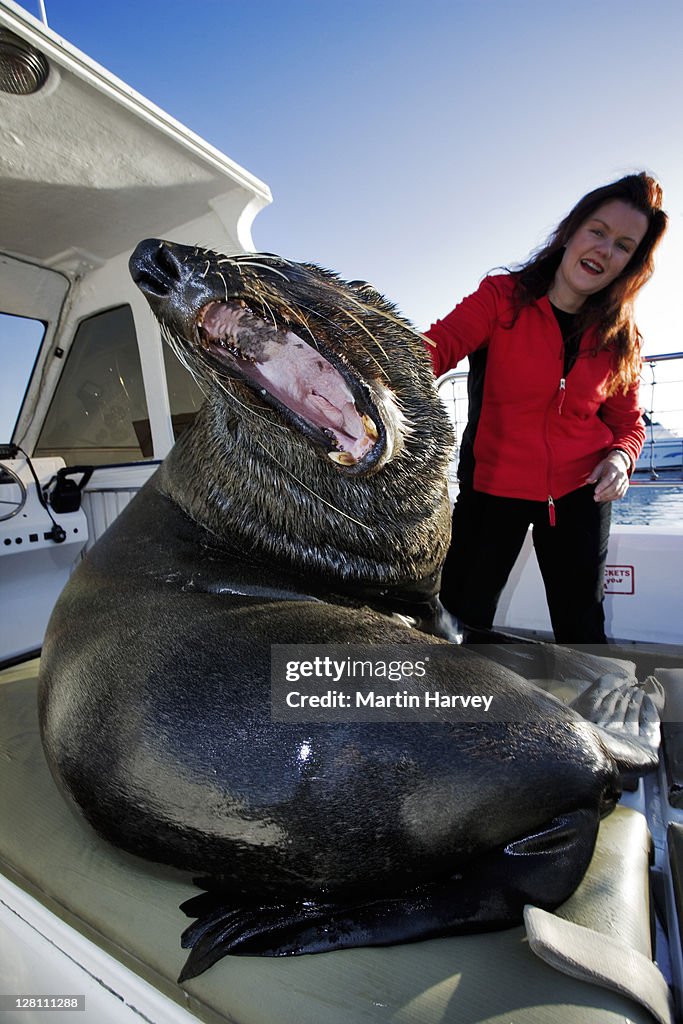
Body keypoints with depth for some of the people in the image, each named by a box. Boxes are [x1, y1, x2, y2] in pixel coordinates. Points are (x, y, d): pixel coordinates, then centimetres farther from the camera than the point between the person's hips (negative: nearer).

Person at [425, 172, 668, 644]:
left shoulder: (622, 339, 5)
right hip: (493, 485, -3)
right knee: (460, 621, 2)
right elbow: (441, 342, -22)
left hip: (579, 495, 4)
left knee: (583, 628, 15)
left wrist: (620, 457, -10)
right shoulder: (502, 296, -5)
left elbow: (628, 422, 13)